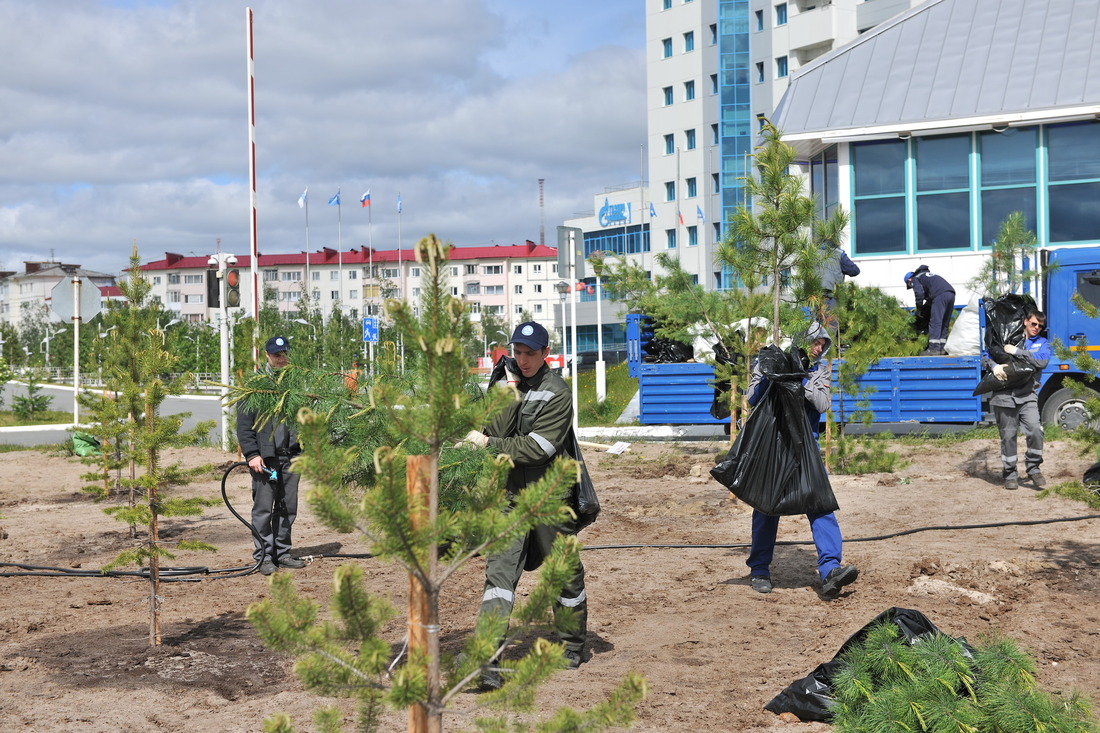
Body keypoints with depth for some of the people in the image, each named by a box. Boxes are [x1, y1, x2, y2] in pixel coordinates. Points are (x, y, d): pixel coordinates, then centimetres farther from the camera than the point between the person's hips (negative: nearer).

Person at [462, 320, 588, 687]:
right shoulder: (507, 381, 9)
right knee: (499, 569, -9)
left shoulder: (557, 392, -10)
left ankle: (572, 646, 32)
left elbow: (536, 448, -19)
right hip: (510, 492, 4)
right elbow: (495, 431, 0)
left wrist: (488, 444, -15)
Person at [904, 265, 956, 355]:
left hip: (940, 295, -8)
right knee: (944, 324, 12)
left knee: (935, 323, -9)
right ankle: (942, 348, 12)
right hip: (951, 293, 8)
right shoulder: (927, 274, 37)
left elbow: (919, 293, -4)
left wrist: (919, 308, 6)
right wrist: (927, 304, 29)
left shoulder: (915, 279, 13)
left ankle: (934, 348, -14)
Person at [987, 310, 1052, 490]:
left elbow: (1042, 361, -7)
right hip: (1004, 395, 0)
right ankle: (1010, 473, 14)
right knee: (1008, 435, 2)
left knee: (1035, 430, -16)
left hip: (1028, 396, 0)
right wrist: (994, 366, -12)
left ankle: (1033, 468, 3)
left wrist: (1017, 352, -11)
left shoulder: (1043, 344, 13)